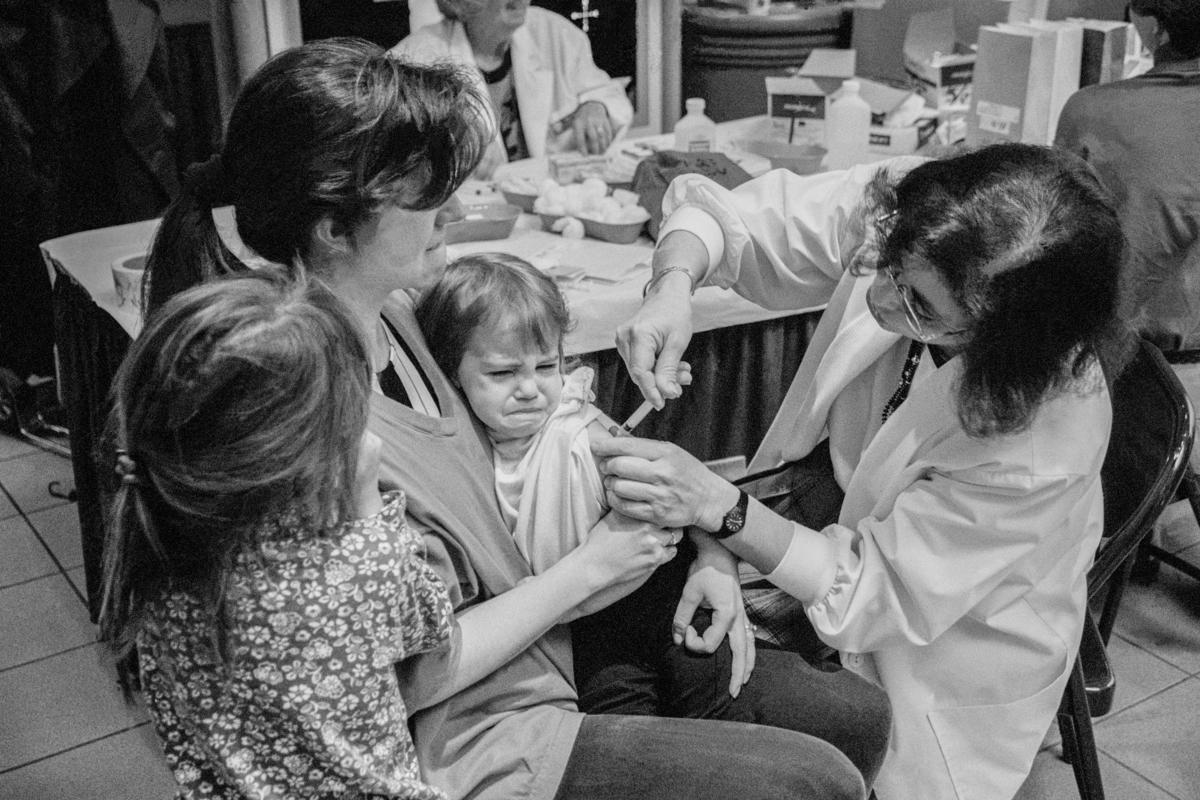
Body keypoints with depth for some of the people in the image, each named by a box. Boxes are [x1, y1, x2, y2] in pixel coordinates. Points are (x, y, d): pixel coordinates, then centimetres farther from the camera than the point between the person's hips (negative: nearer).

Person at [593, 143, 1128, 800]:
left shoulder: (1044, 438, -37)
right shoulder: (885, 209, -27)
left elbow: (876, 594, -29)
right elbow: (727, 215, -15)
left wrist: (715, 507, -40)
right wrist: (672, 287, -37)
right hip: (842, 515, 5)